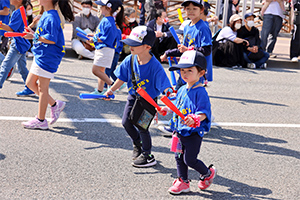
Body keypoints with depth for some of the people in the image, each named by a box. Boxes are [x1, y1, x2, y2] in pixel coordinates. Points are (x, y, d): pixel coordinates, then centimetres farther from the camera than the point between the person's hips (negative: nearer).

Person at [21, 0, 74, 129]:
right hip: (40, 55, 10)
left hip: (48, 57, -10)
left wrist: (34, 37, -20)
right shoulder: (46, 14, 12)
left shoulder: (51, 17, -18)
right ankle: (55, 104, 21)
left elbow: (52, 39, -24)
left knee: (42, 88, -2)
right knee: (30, 83, 15)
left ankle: (40, 121, 8)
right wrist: (34, 33, 10)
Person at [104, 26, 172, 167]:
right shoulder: (130, 60, -10)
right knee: (126, 122, 8)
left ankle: (146, 155, 16)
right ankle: (137, 144, 37)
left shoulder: (155, 66, -26)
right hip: (133, 96, 6)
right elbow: (122, 78, 4)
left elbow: (164, 85, -25)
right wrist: (111, 90, 4)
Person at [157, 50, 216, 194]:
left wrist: (195, 118, -39)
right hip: (180, 132, 8)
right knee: (179, 157, 13)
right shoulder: (182, 90, 9)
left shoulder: (200, 92, -16)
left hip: (194, 133, -8)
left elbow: (204, 112, -22)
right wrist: (167, 109, 14)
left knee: (190, 160, -2)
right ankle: (183, 182, 27)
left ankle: (208, 173, 24)